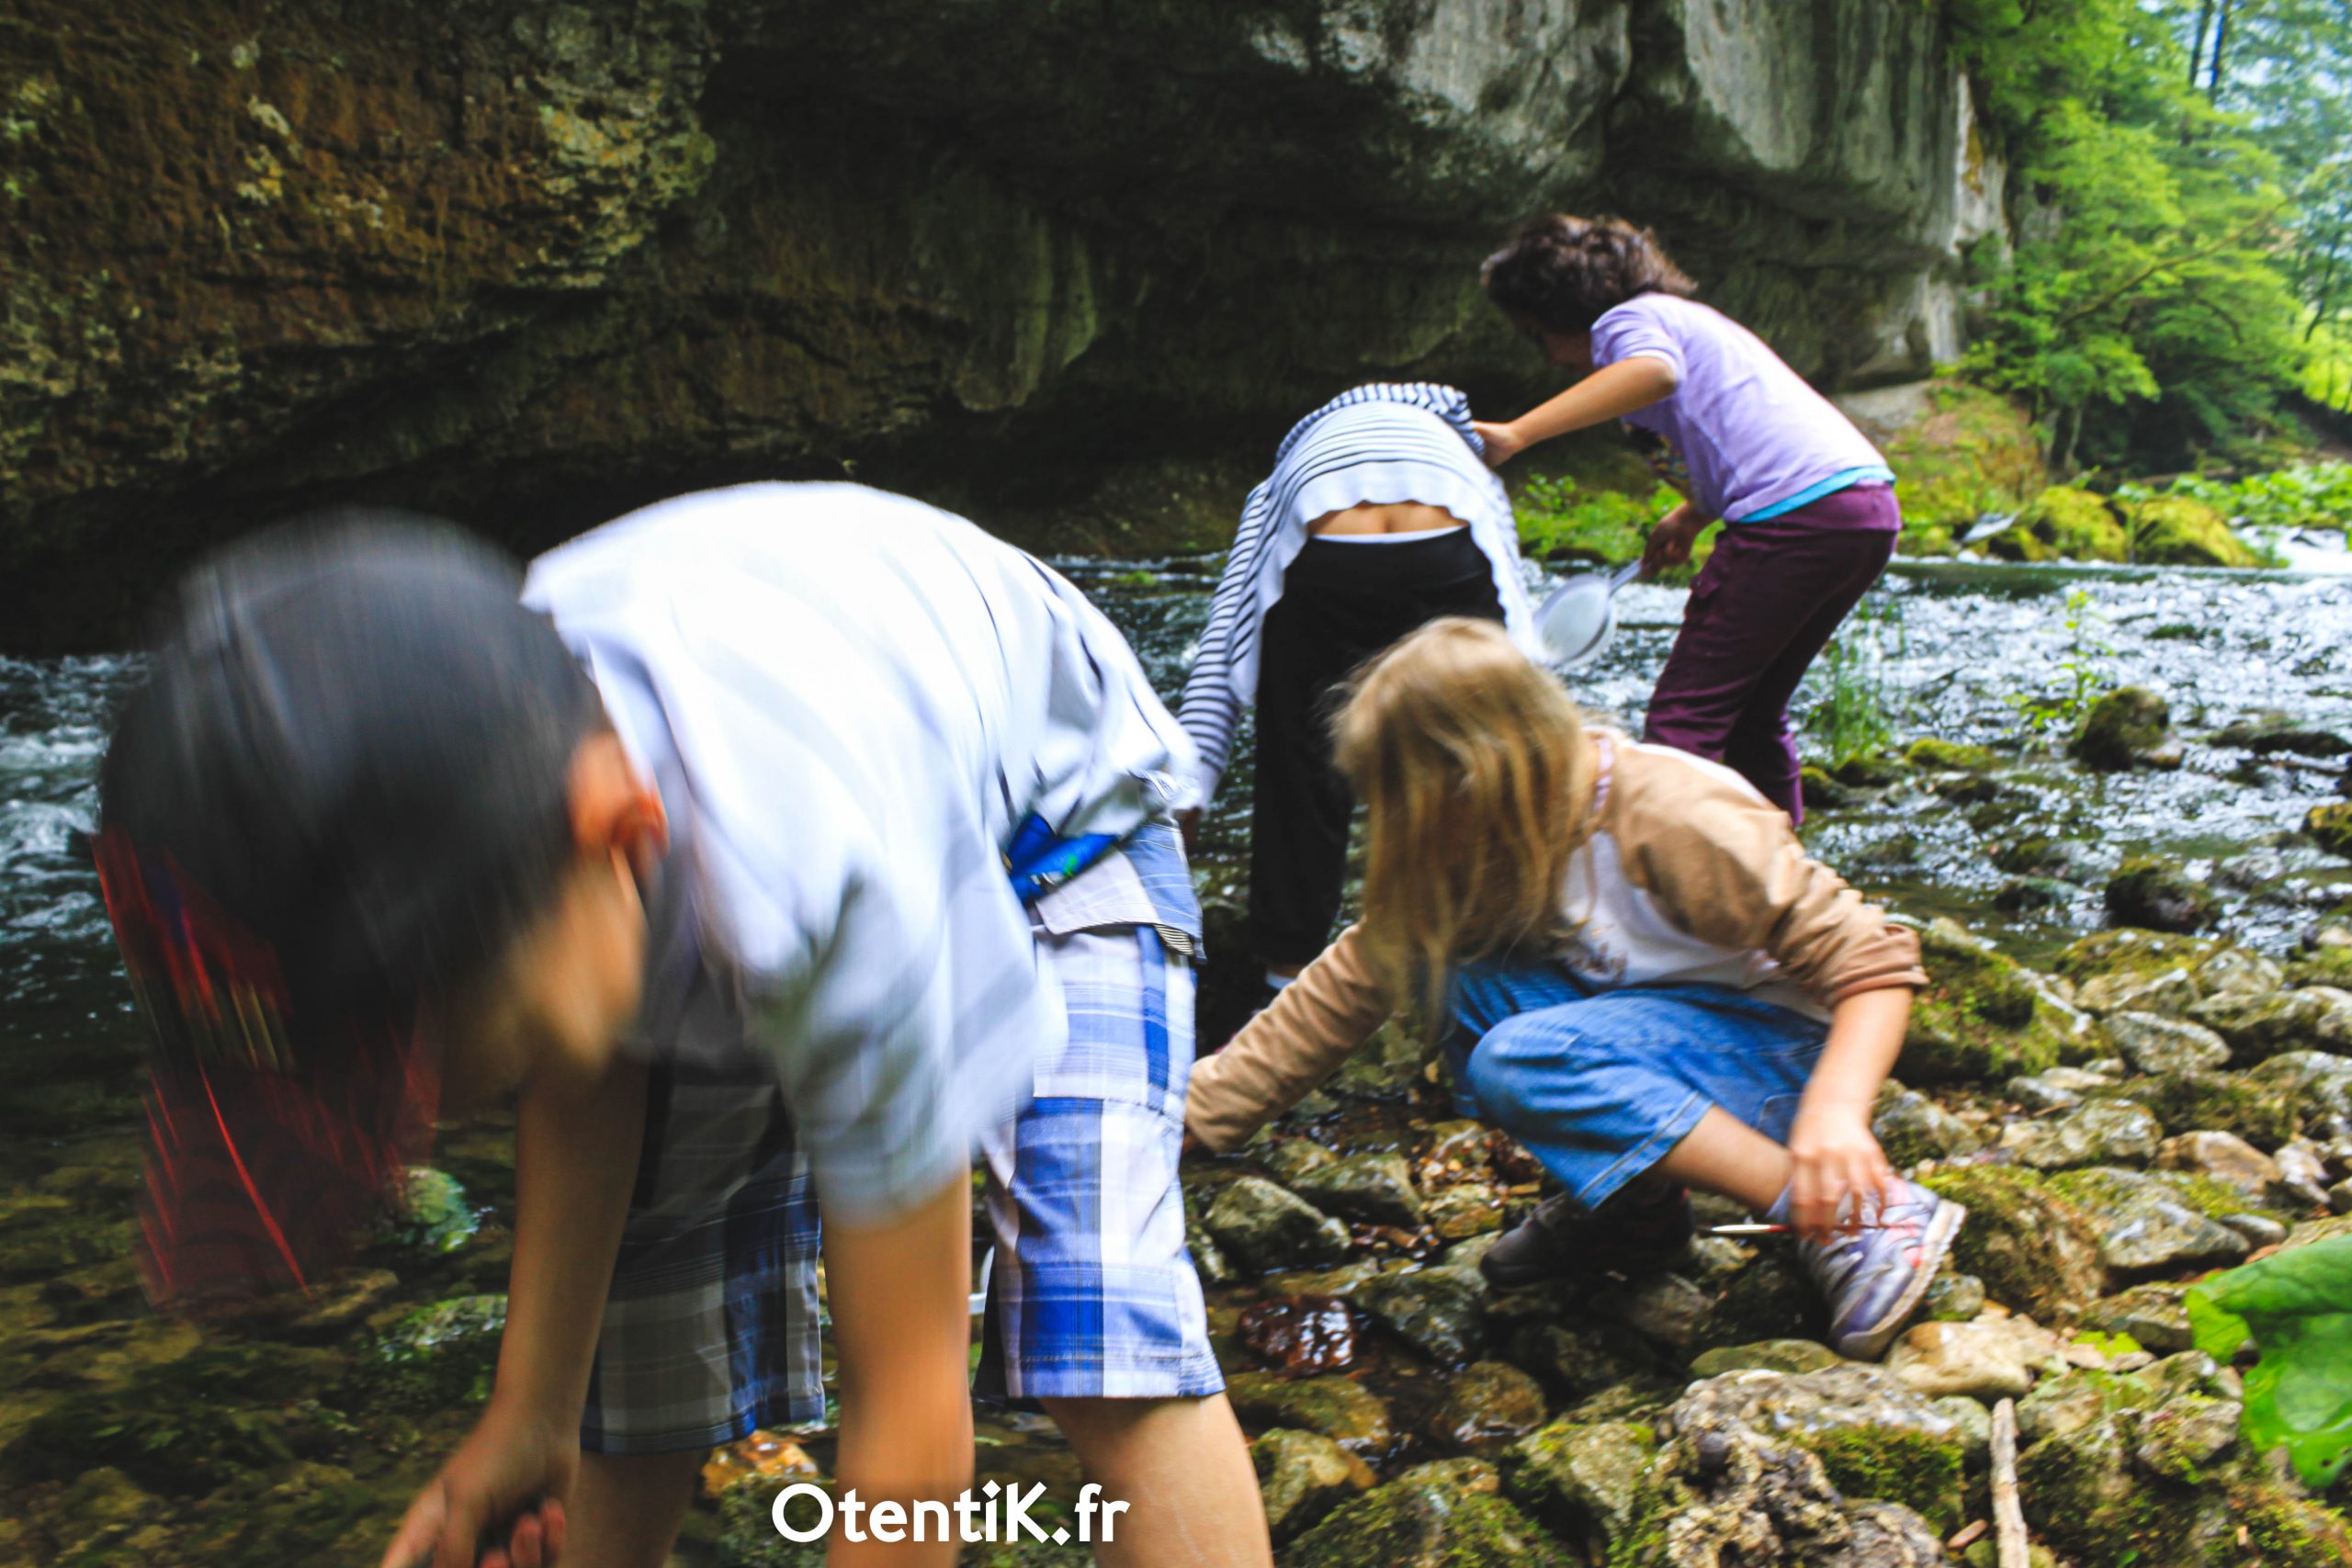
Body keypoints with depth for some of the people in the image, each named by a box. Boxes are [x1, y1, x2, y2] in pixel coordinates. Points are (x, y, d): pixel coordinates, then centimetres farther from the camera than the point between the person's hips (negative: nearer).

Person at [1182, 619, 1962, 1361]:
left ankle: (1863, 1221, -26)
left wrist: (1834, 1111, -40)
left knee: (1521, 1063, -31)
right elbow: (1344, 990, -3)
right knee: (1438, 962, -12)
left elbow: (1875, 962, -23)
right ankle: (1635, 1204, -2)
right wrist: (1186, 1117, -8)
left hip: (1784, 1049, -7)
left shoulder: (1675, 820, -24)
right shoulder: (1489, 851, -3)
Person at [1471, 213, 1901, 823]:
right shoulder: (1688, 316, 29)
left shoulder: (1624, 320, 0)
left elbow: (1654, 371, -26)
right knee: (1754, 711, 18)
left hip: (1798, 514, -10)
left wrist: (1517, 433, -32)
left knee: (1685, 713, -8)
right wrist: (1690, 516, 32)